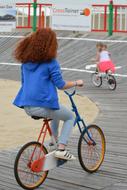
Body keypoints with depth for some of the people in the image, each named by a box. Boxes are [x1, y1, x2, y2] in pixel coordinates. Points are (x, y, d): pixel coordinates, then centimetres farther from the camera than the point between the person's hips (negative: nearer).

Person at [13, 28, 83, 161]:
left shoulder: (26, 61, 10)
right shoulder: (50, 62, -10)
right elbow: (61, 85, -10)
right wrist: (77, 83, 7)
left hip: (27, 106, 7)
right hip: (43, 106, -7)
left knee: (57, 111, 34)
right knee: (70, 117, 17)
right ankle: (61, 149, 3)